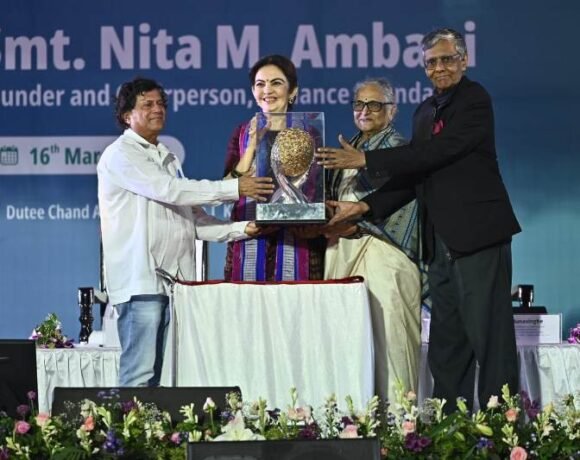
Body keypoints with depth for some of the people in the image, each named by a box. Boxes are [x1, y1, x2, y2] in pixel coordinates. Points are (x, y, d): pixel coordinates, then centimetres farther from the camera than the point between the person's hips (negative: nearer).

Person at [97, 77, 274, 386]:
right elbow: (168, 190, -14)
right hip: (141, 281, -8)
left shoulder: (167, 159, 24)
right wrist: (234, 188, -13)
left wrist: (240, 229, 5)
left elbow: (192, 218, 20)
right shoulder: (120, 155, -2)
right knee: (140, 375, -12)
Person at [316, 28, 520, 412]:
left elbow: (434, 154, -17)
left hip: (478, 235, -8)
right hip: (442, 242, 8)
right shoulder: (426, 111, 18)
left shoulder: (475, 100, -7)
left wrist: (366, 160, -15)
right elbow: (415, 176, 16)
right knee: (446, 342, 9)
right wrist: (366, 207, 4)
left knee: (489, 335, -8)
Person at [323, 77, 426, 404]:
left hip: (380, 252, -7)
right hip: (343, 252, 7)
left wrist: (352, 224, -16)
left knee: (385, 334, -10)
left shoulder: (397, 148, -1)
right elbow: (333, 200, 25)